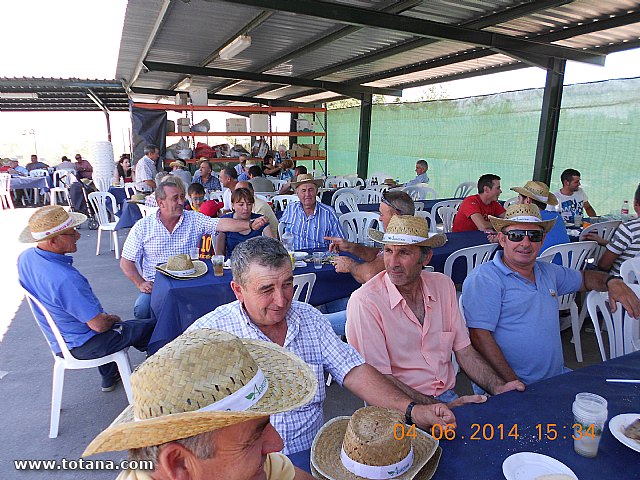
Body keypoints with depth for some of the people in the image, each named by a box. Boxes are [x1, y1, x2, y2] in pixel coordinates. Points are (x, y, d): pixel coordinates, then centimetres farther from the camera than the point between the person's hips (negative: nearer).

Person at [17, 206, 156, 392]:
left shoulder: (25, 258, -10)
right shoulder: (65, 279, -38)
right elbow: (99, 325, -28)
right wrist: (113, 319, -6)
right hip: (83, 345, -9)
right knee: (151, 327, 5)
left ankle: (109, 378, 47)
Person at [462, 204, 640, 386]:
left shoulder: (549, 272, 15)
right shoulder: (482, 279, -12)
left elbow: (584, 277, 35)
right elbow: (479, 337, -20)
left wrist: (612, 281, 13)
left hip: (558, 377, 8)